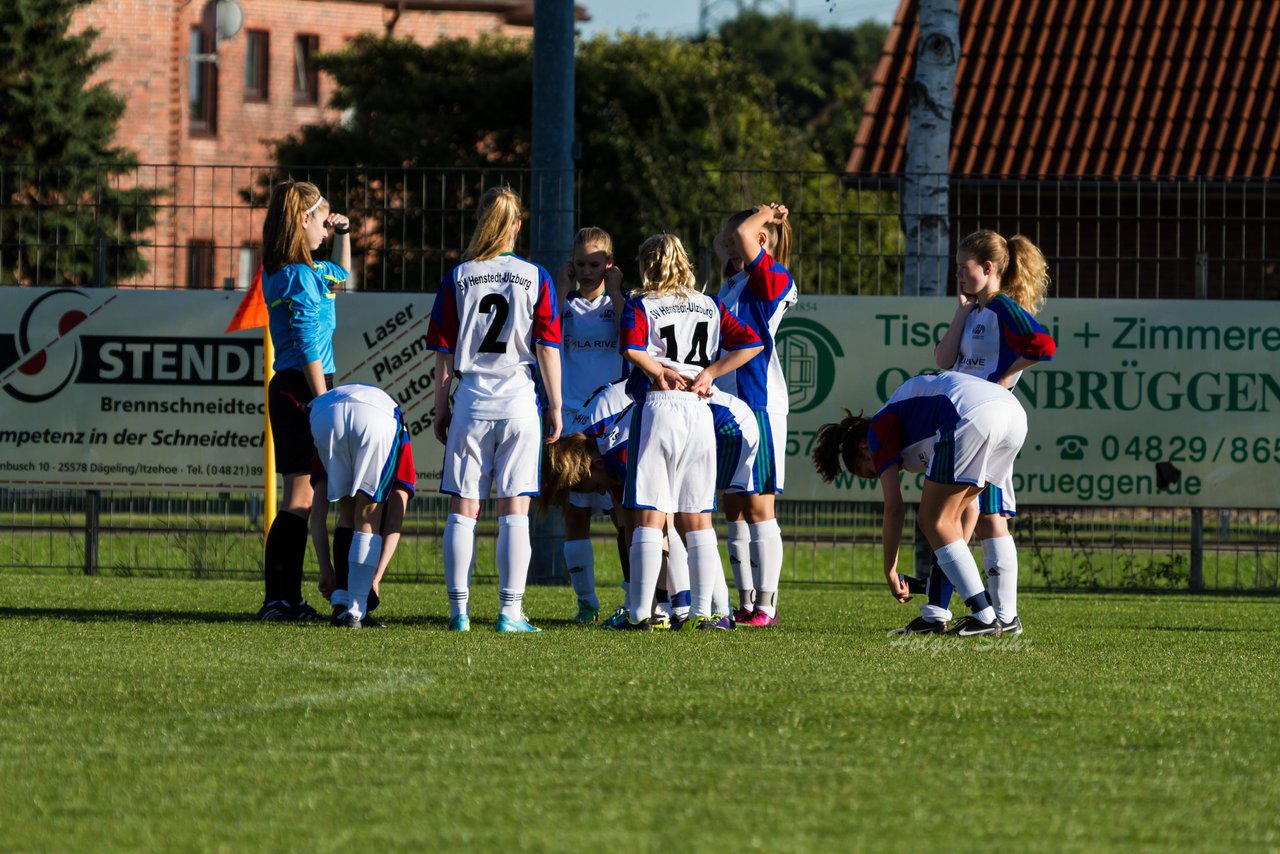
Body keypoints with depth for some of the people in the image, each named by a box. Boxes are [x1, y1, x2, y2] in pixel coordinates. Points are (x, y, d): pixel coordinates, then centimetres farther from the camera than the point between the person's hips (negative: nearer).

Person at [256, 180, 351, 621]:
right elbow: (308, 346, -18)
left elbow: (341, 274, 37)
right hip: (304, 387, -10)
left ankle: (285, 598, 12)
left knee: (301, 499, 12)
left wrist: (342, 234, 25)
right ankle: (280, 599, -11)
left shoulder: (281, 272, 16)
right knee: (301, 498, -9)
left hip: (287, 388, 10)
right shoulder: (301, 275, -13)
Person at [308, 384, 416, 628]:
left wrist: (326, 570, 36)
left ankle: (340, 603, 16)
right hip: (377, 416, -2)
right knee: (368, 515, 16)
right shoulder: (403, 450, 39)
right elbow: (394, 524, 31)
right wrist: (375, 578, 31)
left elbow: (318, 515, 36)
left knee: (347, 512, 23)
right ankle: (356, 612, 9)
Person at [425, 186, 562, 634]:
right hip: (519, 403, -1)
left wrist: (441, 408, 11)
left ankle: (459, 609, 2)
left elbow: (444, 353, 3)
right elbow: (548, 347, 0)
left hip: (470, 402, 1)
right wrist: (555, 406, 7)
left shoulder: (457, 278, 2)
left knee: (462, 509, 5)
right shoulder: (535, 278, 1)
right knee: (515, 510, 1)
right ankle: (511, 611, -2)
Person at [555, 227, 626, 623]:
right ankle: (586, 601, 8)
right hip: (571, 420, 2)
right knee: (575, 513, 1)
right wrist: (563, 287, -5)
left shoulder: (618, 302, 7)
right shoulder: (566, 304, 9)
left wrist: (613, 289, -6)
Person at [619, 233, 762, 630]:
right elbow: (751, 344, 8)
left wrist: (660, 371, -1)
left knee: (650, 516, -4)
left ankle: (641, 612, -7)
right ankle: (704, 611, 7)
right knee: (697, 519, 9)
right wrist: (709, 372, 7)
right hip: (699, 413, 4)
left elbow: (632, 348, -16)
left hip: (658, 408, -4)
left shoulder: (640, 305, 3)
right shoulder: (710, 307, 15)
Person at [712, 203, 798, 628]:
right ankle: (746, 603, 11)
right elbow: (721, 241, 28)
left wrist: (763, 215, -2)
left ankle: (766, 605, -4)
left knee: (758, 507, -6)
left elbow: (743, 235, -20)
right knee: (733, 509, 8)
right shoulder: (736, 280, 14)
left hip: (758, 405, -9)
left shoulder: (773, 279, -9)